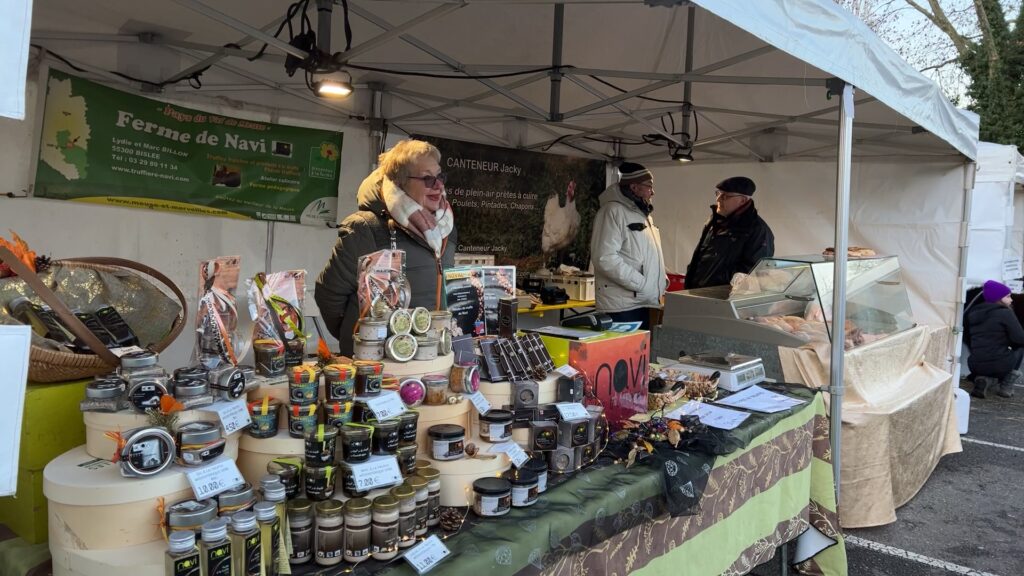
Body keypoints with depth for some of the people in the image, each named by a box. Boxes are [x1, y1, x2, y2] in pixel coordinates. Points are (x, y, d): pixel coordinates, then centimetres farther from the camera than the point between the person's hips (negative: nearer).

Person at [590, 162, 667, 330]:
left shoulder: (642, 214, 19)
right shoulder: (613, 211, -11)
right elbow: (605, 258, -22)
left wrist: (661, 279, 10)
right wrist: (642, 284, -19)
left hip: (642, 302, 9)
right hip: (621, 306, -9)